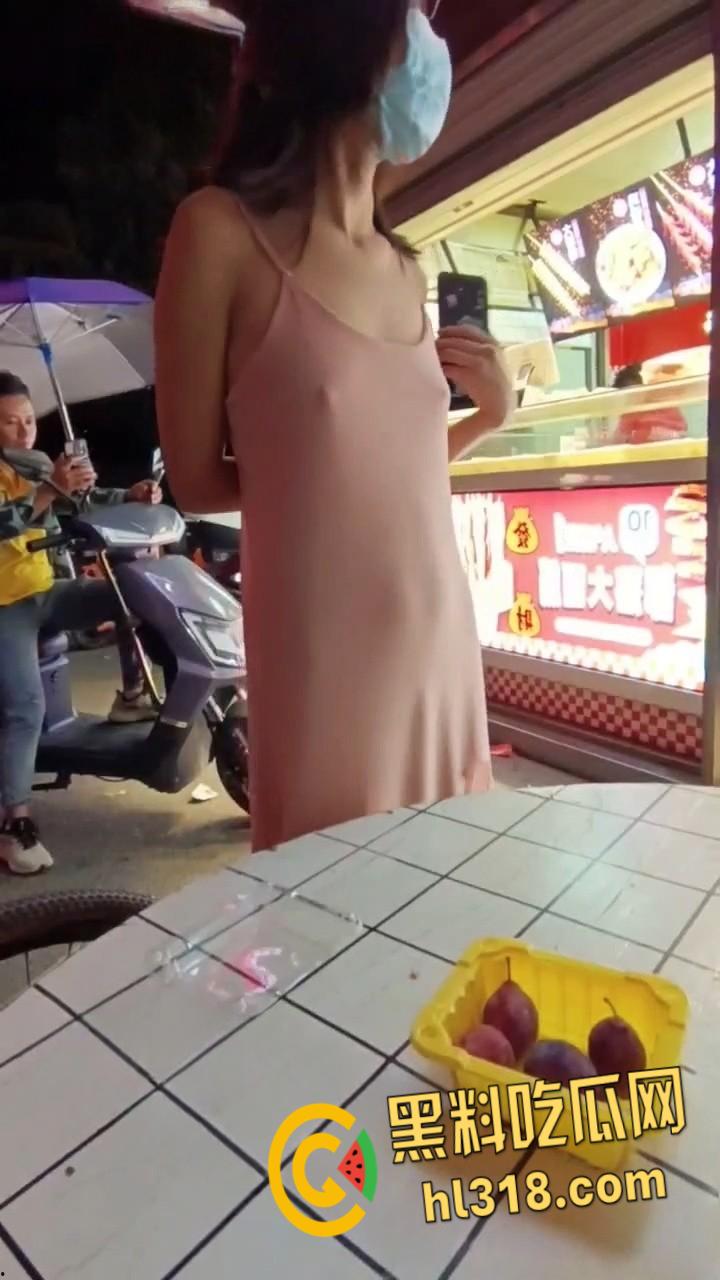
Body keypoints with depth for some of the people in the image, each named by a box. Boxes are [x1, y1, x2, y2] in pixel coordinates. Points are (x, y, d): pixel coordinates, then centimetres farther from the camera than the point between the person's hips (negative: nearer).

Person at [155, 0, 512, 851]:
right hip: (326, 649, -6)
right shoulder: (222, 232, -6)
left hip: (441, 633, 6)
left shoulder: (404, 270, 13)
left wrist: (491, 412, 4)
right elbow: (196, 480, -3)